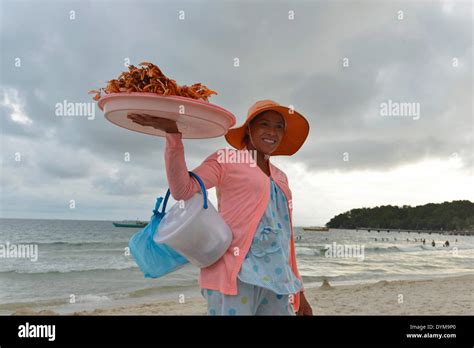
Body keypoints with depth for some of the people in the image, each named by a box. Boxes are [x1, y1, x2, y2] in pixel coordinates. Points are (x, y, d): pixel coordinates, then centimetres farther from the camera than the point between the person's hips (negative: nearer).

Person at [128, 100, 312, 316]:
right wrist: (173, 134, -22)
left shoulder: (280, 177, 19)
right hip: (235, 274, -6)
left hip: (276, 281, 6)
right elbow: (182, 190, -14)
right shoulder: (226, 160, 2)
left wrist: (297, 290, 19)